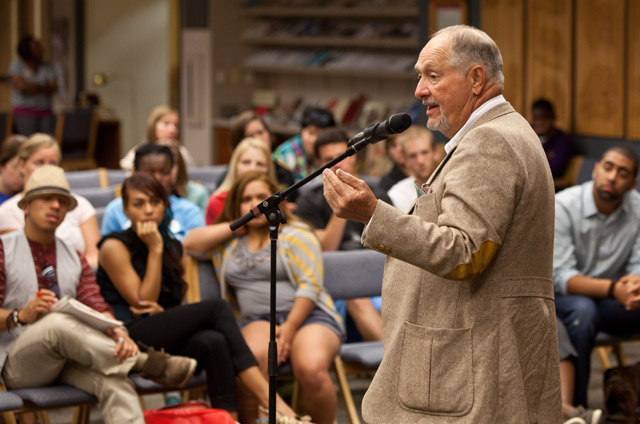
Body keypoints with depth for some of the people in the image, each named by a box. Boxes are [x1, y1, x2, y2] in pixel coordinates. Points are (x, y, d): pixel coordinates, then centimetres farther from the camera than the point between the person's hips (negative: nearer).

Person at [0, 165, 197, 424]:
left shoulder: (74, 259, 19)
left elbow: (97, 308, 4)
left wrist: (119, 335, -19)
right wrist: (21, 315, -25)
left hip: (68, 357, 4)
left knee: (113, 381, -31)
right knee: (57, 322, -36)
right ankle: (142, 361, -23)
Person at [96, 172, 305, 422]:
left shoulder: (173, 247, 18)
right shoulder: (115, 247, -1)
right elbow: (143, 304, -6)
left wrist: (160, 310, -4)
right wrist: (154, 249, -9)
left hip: (168, 341, 5)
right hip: (130, 339, -5)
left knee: (214, 343, -31)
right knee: (217, 307, -23)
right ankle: (266, 395, -29)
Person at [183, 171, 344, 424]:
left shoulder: (295, 234, 9)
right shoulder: (228, 241, 22)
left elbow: (310, 285, -2)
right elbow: (191, 242, 6)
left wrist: (289, 327, -14)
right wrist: (238, 226, 9)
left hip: (306, 315, -2)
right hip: (258, 320, 2)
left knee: (311, 369, -34)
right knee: (255, 356, -37)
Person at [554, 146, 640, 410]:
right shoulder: (563, 207, -17)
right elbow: (560, 276, -23)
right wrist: (613, 288, -39)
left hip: (611, 302, 4)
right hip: (562, 298, -4)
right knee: (583, 309, -37)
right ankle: (574, 405, -27)